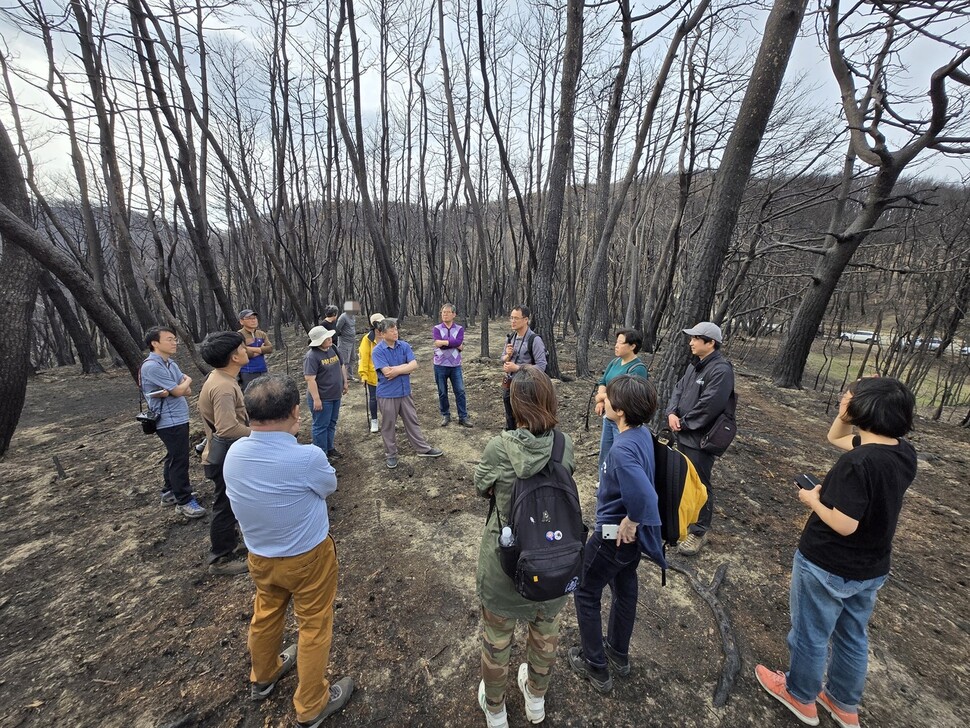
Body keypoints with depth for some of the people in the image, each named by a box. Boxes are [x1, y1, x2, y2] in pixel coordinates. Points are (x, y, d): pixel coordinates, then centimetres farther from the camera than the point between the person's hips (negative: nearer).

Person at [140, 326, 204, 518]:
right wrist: (187, 380, 2)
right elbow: (179, 390, -19)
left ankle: (169, 492, 35)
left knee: (173, 457, 20)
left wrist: (170, 391, -15)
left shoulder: (171, 363, 9)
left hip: (178, 418, 9)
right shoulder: (152, 366, -18)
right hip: (170, 421, -9)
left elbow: (188, 391, 6)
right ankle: (184, 501, 9)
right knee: (180, 460, -2)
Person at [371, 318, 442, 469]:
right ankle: (390, 454, 26)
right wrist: (405, 366, -13)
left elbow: (414, 365, -11)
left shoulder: (404, 346, 0)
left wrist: (397, 370, -18)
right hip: (387, 394, -4)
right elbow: (387, 372, -22)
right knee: (388, 426, 10)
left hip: (405, 392, 4)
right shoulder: (378, 351, -13)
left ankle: (423, 449, 27)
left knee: (412, 421, 15)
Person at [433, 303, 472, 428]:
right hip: (440, 365, 0)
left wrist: (445, 342, -15)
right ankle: (445, 416, 24)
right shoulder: (436, 328, 1)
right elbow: (437, 343, -16)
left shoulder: (459, 329, 1)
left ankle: (463, 417, 10)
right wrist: (454, 343, -12)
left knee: (460, 391, 1)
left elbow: (460, 346, -16)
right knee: (442, 392, 10)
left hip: (455, 365, 0)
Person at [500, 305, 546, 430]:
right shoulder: (510, 337, 3)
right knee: (510, 420, 20)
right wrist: (507, 355, -10)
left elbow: (541, 366, -20)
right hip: (508, 383, 6)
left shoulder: (534, 340, -17)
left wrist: (516, 368, -23)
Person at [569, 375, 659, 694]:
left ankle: (596, 668, 33)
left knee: (586, 594, 15)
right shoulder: (643, 433, -6)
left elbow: (644, 495, -45)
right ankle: (619, 654, 49)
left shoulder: (622, 448, -34)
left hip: (615, 534, -8)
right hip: (631, 535, 8)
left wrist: (630, 522, -26)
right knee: (625, 591, 26)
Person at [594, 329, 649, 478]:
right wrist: (600, 402, -9)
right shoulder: (615, 362, 5)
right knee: (604, 454, 21)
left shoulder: (638, 368, -20)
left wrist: (602, 396, -11)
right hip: (608, 417, 9)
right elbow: (602, 382, 9)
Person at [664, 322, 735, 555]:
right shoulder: (695, 365, 11)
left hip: (701, 438, -9)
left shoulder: (721, 370, -20)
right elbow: (679, 390, 9)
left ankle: (699, 531, 16)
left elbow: (708, 406, -26)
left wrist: (683, 422, -15)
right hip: (684, 434, 9)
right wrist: (671, 413, -8)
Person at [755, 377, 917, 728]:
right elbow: (835, 437, 8)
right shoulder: (905, 453, -5)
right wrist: (844, 413, -8)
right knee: (853, 637, 26)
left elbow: (844, 525, -28)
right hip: (871, 568, 7)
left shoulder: (857, 463, -31)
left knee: (811, 636, 17)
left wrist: (813, 500, -12)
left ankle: (800, 696, 39)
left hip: (827, 568, -7)